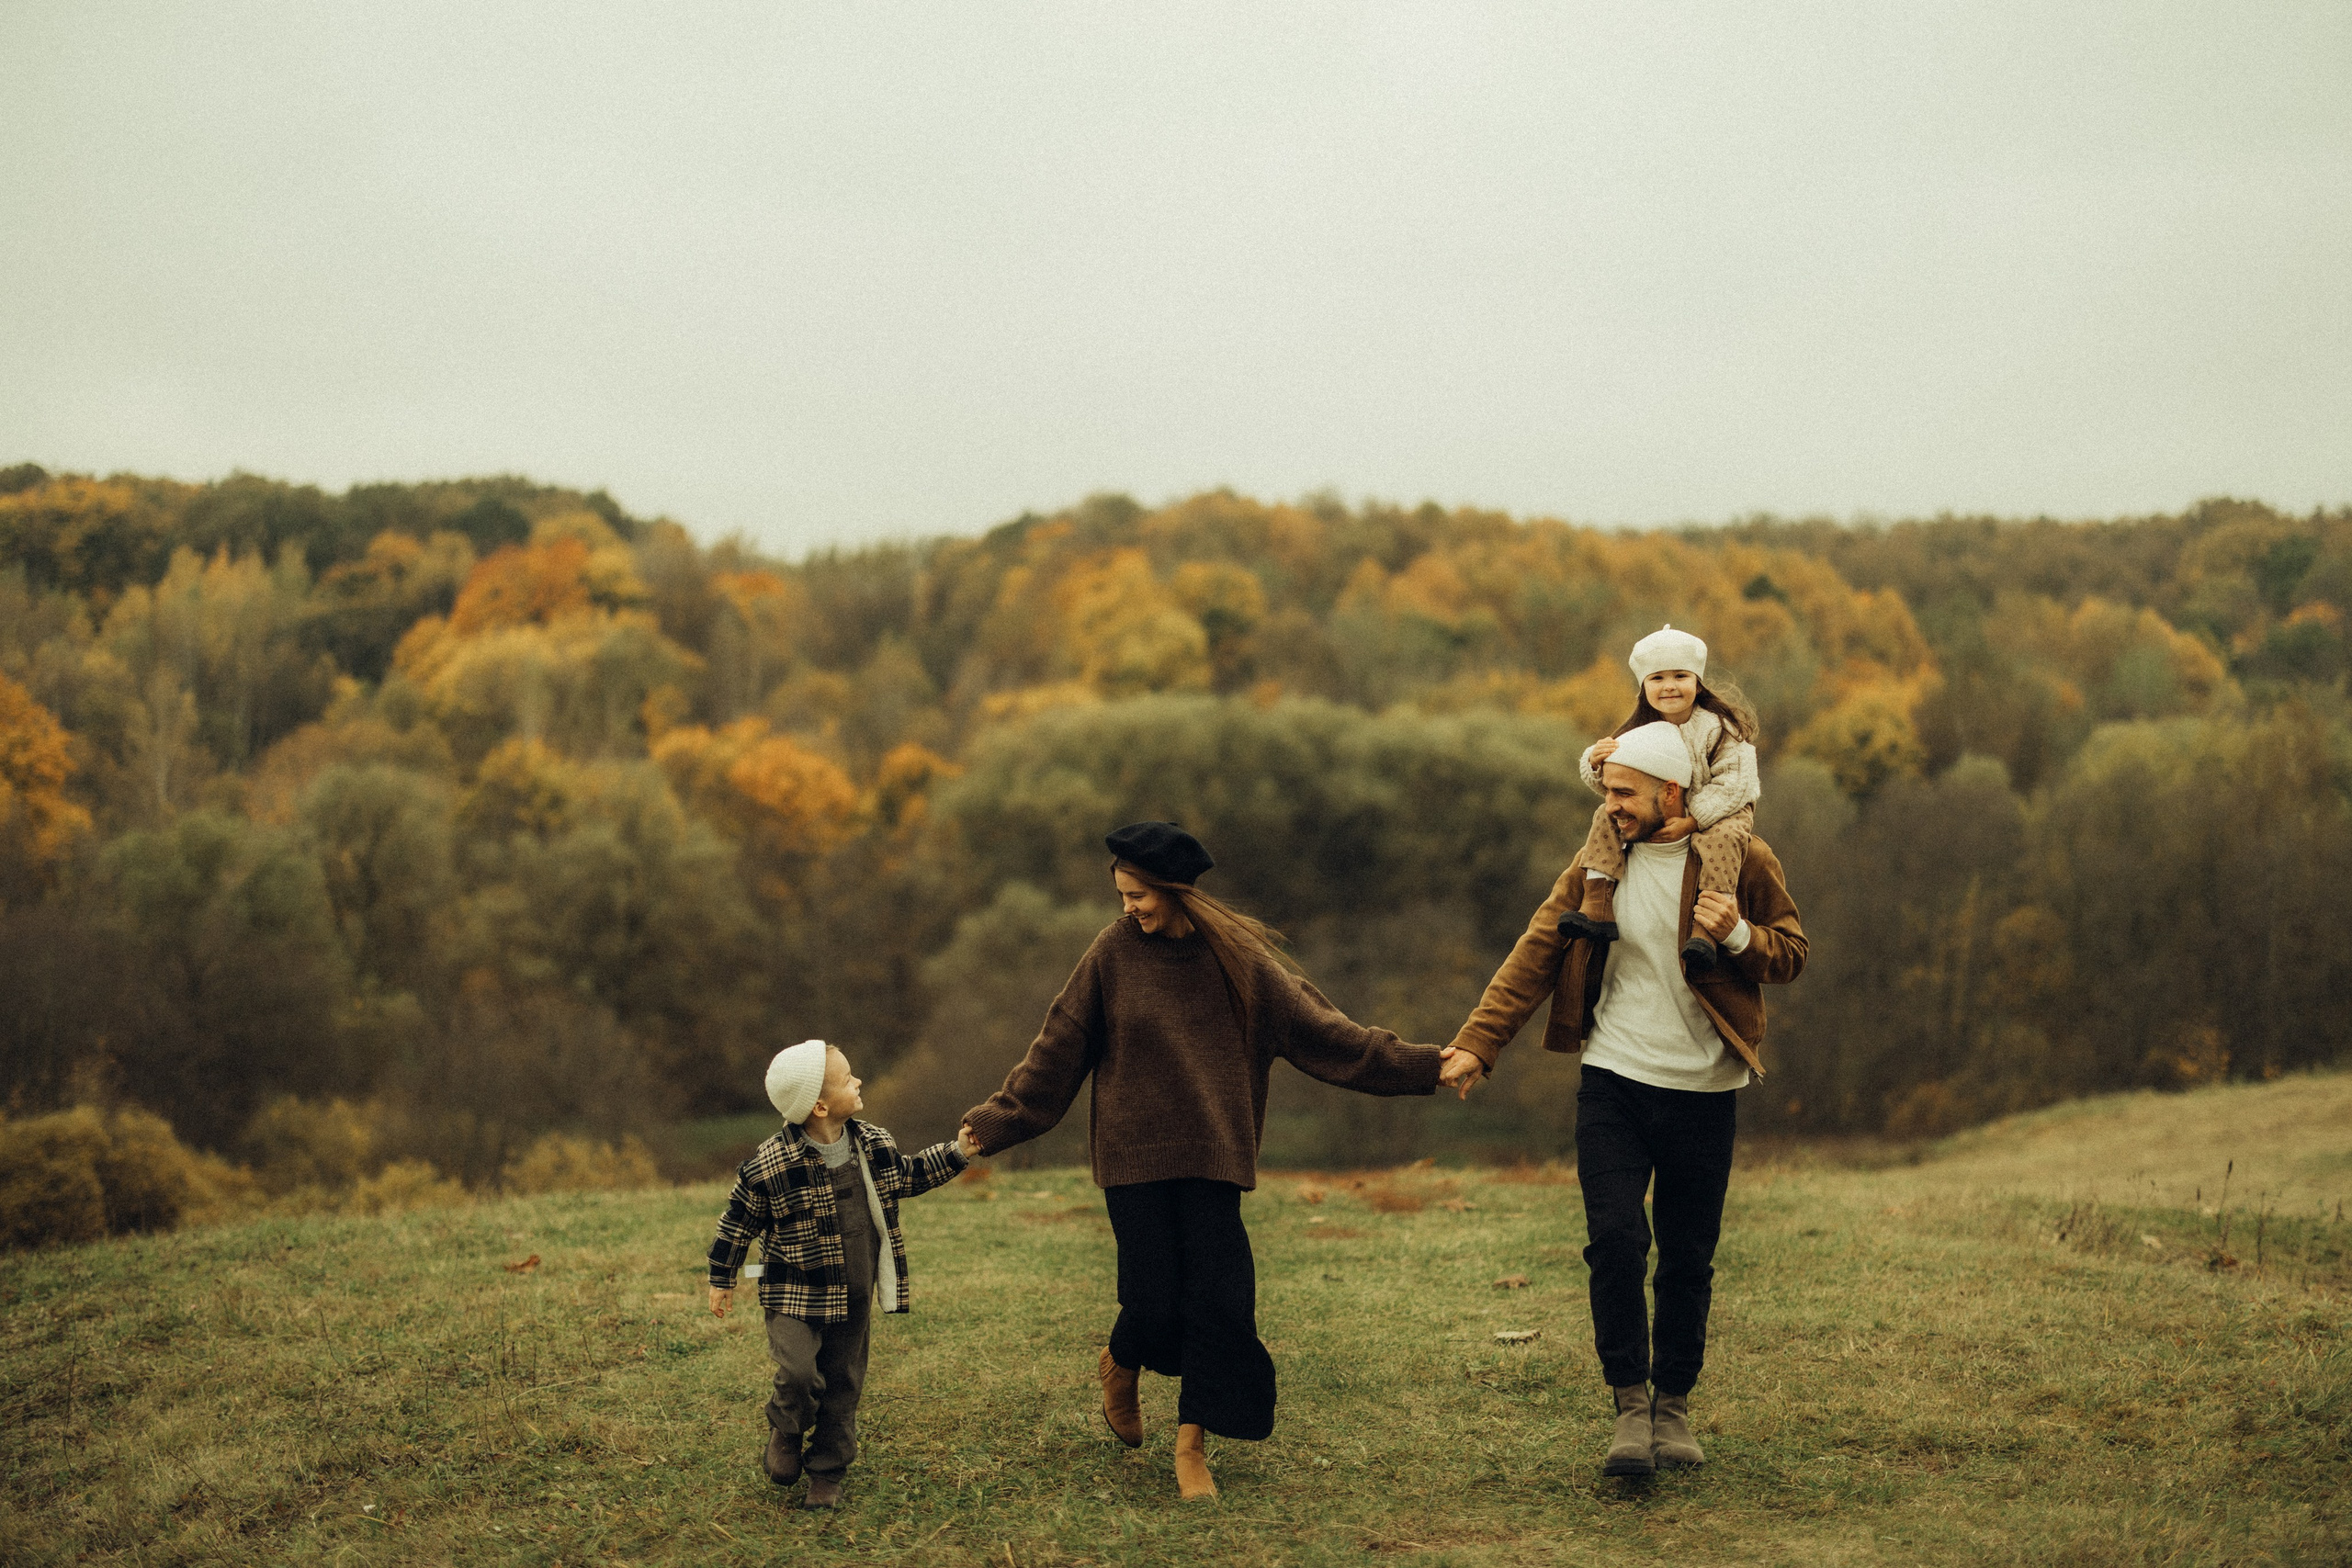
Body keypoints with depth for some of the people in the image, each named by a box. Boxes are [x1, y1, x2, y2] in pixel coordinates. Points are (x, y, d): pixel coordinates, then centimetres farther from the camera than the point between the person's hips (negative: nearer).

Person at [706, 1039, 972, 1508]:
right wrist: (722, 1280, 5)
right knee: (799, 1373, -18)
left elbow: (908, 1176, 20)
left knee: (844, 1384, 8)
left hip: (855, 1297, 5)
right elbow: (738, 1220, -3)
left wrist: (956, 1152, 13)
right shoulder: (769, 1165, -16)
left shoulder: (875, 1145, -1)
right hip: (795, 1294, -4)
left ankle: (828, 1472, 24)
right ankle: (785, 1433, 14)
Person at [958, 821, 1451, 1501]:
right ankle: (1119, 1365, 31)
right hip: (1134, 1156, -1)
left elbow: (1314, 1026, 1)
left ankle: (1192, 1444, 10)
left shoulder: (1235, 957, -1)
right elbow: (1059, 1049, 2)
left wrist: (1422, 1066, -1)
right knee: (1154, 1301, -5)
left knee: (1219, 1299, -5)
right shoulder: (1113, 952, -3)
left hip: (1210, 1153, 1)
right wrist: (997, 1120, -1)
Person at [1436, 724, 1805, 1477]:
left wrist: (1738, 934, -19)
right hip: (1614, 1081, 1)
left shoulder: (1742, 860, -2)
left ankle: (1674, 1405, 22)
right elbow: (1535, 956, 2)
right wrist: (1477, 1044, -6)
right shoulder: (1595, 866, 4)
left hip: (1703, 1090, -1)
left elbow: (1791, 955, 3)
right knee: (1614, 1241, -12)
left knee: (1688, 1259, 6)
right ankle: (1631, 1405, 0)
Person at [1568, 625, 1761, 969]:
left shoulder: (1718, 727, -16)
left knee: (1721, 838, -37)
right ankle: (1598, 908, -19)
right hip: (1658, 811, 5)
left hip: (1718, 811, -5)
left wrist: (1691, 821, -32)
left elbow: (1732, 784, -23)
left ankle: (1705, 928, -38)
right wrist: (1596, 762, -26)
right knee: (1607, 816, -13)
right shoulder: (1640, 730, -3)